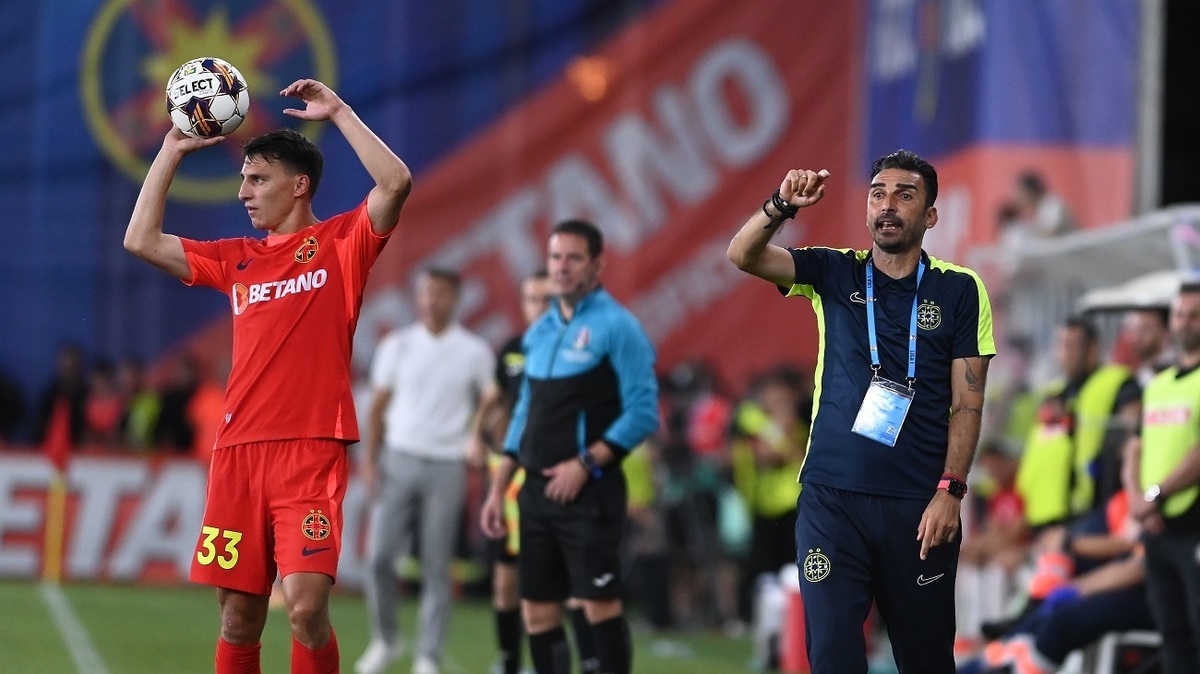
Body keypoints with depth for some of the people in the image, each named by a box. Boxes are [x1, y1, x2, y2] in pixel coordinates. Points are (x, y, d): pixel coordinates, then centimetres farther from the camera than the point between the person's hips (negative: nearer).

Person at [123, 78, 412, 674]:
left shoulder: (341, 241, 5)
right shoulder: (236, 259, 19)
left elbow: (395, 182, -11)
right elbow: (142, 241, 20)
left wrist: (337, 112, -7)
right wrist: (172, 152, 18)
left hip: (311, 451, -5)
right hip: (238, 451, 5)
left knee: (306, 608, -16)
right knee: (238, 618, 3)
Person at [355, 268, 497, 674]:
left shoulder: (474, 352, 1)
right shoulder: (397, 346, 6)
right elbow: (379, 407, 9)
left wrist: (479, 439, -16)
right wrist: (370, 459, 1)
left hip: (447, 467, -2)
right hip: (399, 460, 2)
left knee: (436, 566, -1)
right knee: (379, 555, -5)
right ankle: (385, 640, 14)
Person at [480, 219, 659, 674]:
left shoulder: (616, 327, -8)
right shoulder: (540, 331, 15)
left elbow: (643, 413, -13)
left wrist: (585, 464, -19)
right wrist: (498, 488, 16)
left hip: (589, 492, -7)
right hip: (537, 490, 7)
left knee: (599, 604, -10)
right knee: (537, 611, 7)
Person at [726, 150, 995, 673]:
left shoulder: (960, 290, 4)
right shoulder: (833, 274, 8)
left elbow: (967, 403, 1)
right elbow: (743, 255, -6)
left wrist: (950, 492, -9)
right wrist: (782, 206, -25)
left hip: (919, 505, -1)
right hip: (831, 496, 1)